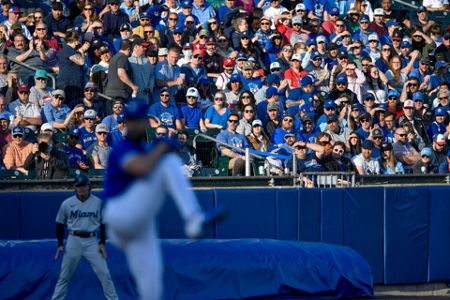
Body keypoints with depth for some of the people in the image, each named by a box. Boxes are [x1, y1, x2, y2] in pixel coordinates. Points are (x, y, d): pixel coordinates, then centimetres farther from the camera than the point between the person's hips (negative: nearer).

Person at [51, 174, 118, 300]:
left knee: (104, 274, -4)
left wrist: (102, 243, -2)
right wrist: (60, 244, 2)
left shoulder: (98, 203, -1)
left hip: (92, 241, 0)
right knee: (64, 275, 4)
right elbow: (60, 224, 8)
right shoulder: (67, 203, -1)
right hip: (74, 241, 0)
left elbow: (104, 224, 7)